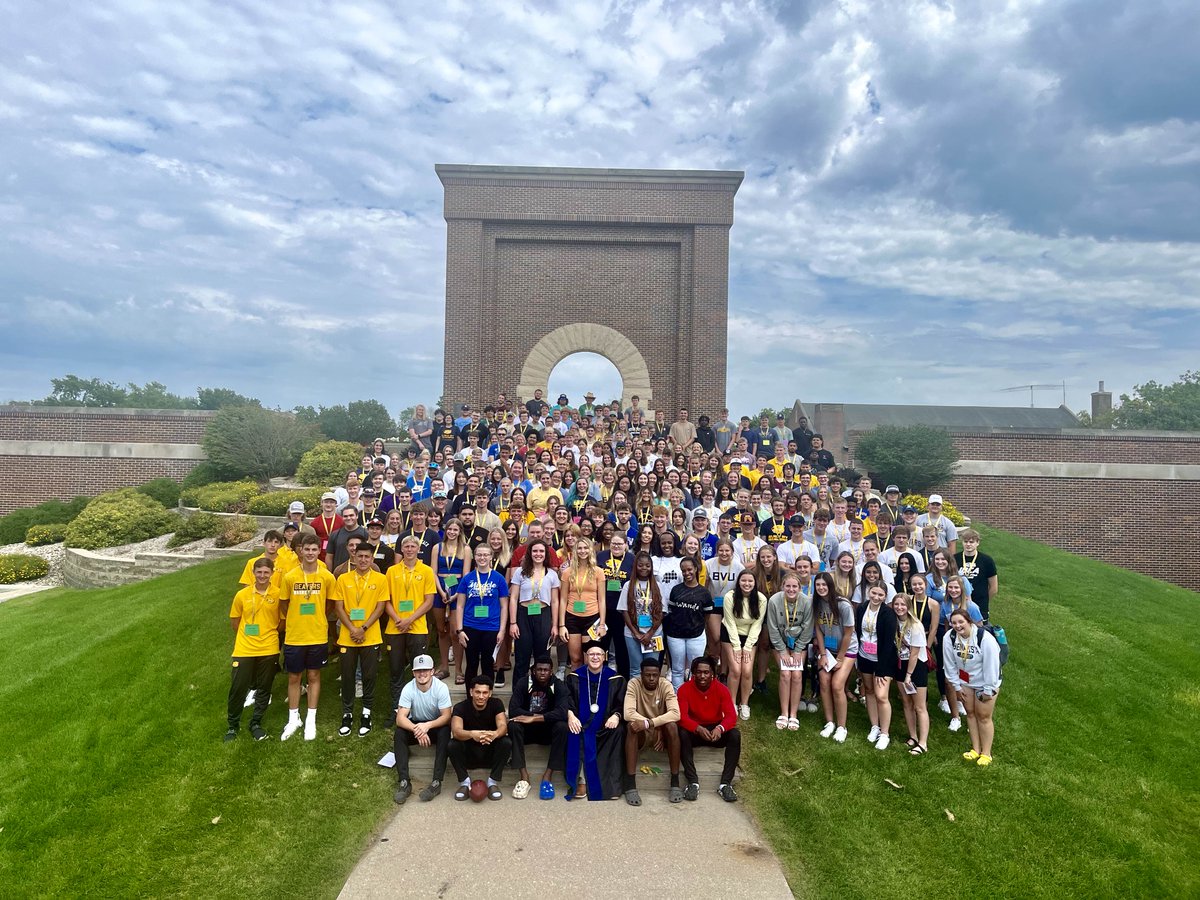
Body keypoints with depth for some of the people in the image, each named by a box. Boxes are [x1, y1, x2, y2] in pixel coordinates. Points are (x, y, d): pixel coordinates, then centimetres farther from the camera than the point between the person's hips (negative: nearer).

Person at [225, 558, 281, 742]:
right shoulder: (242, 595, -5)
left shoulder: (278, 594, -7)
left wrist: (269, 634, 5)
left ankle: (256, 724, 27)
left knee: (264, 689, 10)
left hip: (269, 650, 0)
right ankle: (233, 724, 26)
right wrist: (247, 636, 11)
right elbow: (234, 620, 8)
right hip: (244, 650, 0)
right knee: (238, 688, 5)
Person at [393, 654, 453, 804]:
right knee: (399, 734, -28)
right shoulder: (408, 689, -19)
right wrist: (417, 730, -43)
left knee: (445, 731, -33)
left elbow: (446, 716, -24)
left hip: (436, 725, -2)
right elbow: (400, 718, -25)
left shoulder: (441, 688, -22)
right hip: (414, 725, 2)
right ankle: (404, 782, -26)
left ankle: (437, 782, -32)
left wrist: (427, 725, -43)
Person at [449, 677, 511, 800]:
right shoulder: (460, 707, -14)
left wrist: (495, 734, -51)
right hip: (468, 755, -1)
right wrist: (472, 734, -55)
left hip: (491, 754, 1)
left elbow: (503, 726, -25)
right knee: (453, 745, -30)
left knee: (507, 742, -28)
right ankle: (464, 783, -11)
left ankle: (493, 782, -12)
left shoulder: (496, 704, -10)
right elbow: (456, 731, -32)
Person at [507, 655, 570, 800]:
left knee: (562, 726, -31)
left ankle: (548, 776, -25)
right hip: (527, 729, 0)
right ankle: (524, 776, -27)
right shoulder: (523, 683, -11)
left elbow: (562, 712, -28)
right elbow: (513, 710, -20)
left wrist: (533, 718, -32)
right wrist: (540, 715, -24)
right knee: (513, 725, -30)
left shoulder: (558, 686, -12)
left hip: (548, 729, 0)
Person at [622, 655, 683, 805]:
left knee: (672, 726, -31)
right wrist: (656, 726, -31)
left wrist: (649, 723, -38)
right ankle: (630, 785, -29)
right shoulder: (634, 684, -14)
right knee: (632, 726, -33)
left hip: (662, 731, 1)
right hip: (641, 734, -1)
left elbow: (675, 714, -26)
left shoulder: (666, 685, -12)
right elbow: (628, 713, -27)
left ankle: (675, 782, -21)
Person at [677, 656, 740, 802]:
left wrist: (720, 728, -39)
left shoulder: (721, 689, -10)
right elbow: (682, 716, -23)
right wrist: (698, 728, -42)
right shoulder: (685, 689, -14)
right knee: (682, 734, -33)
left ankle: (725, 783, -24)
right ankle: (693, 782, -28)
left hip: (716, 730, 1)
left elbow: (731, 715, -18)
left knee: (735, 735, -27)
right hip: (694, 731, -1)